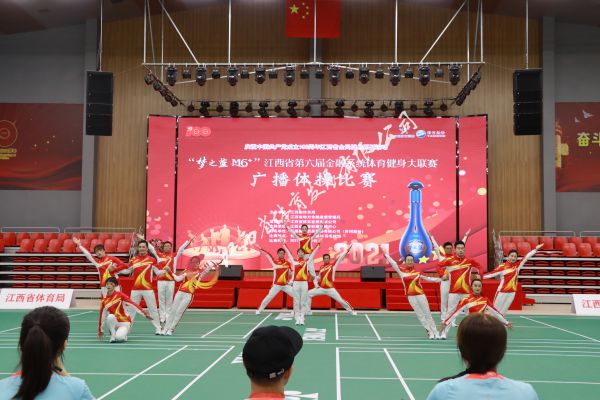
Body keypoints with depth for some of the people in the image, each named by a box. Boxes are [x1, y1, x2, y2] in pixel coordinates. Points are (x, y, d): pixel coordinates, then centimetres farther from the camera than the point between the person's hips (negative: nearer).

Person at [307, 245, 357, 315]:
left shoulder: (333, 265, -1)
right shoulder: (321, 267, 10)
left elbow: (341, 258, -9)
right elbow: (317, 277, 21)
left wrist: (347, 250, -17)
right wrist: (316, 284, 6)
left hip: (330, 289, -4)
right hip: (321, 288, 4)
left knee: (340, 300, -6)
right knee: (308, 294, -4)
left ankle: (351, 311, 15)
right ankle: (307, 311, 6)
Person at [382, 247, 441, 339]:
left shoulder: (417, 272, 3)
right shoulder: (401, 270, 1)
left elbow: (428, 278, 8)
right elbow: (392, 263, 0)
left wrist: (438, 279, -1)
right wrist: (385, 253, -4)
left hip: (420, 294, 0)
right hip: (411, 296, 0)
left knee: (428, 314, 3)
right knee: (420, 315, 3)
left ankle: (435, 333, 9)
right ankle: (430, 332, 12)